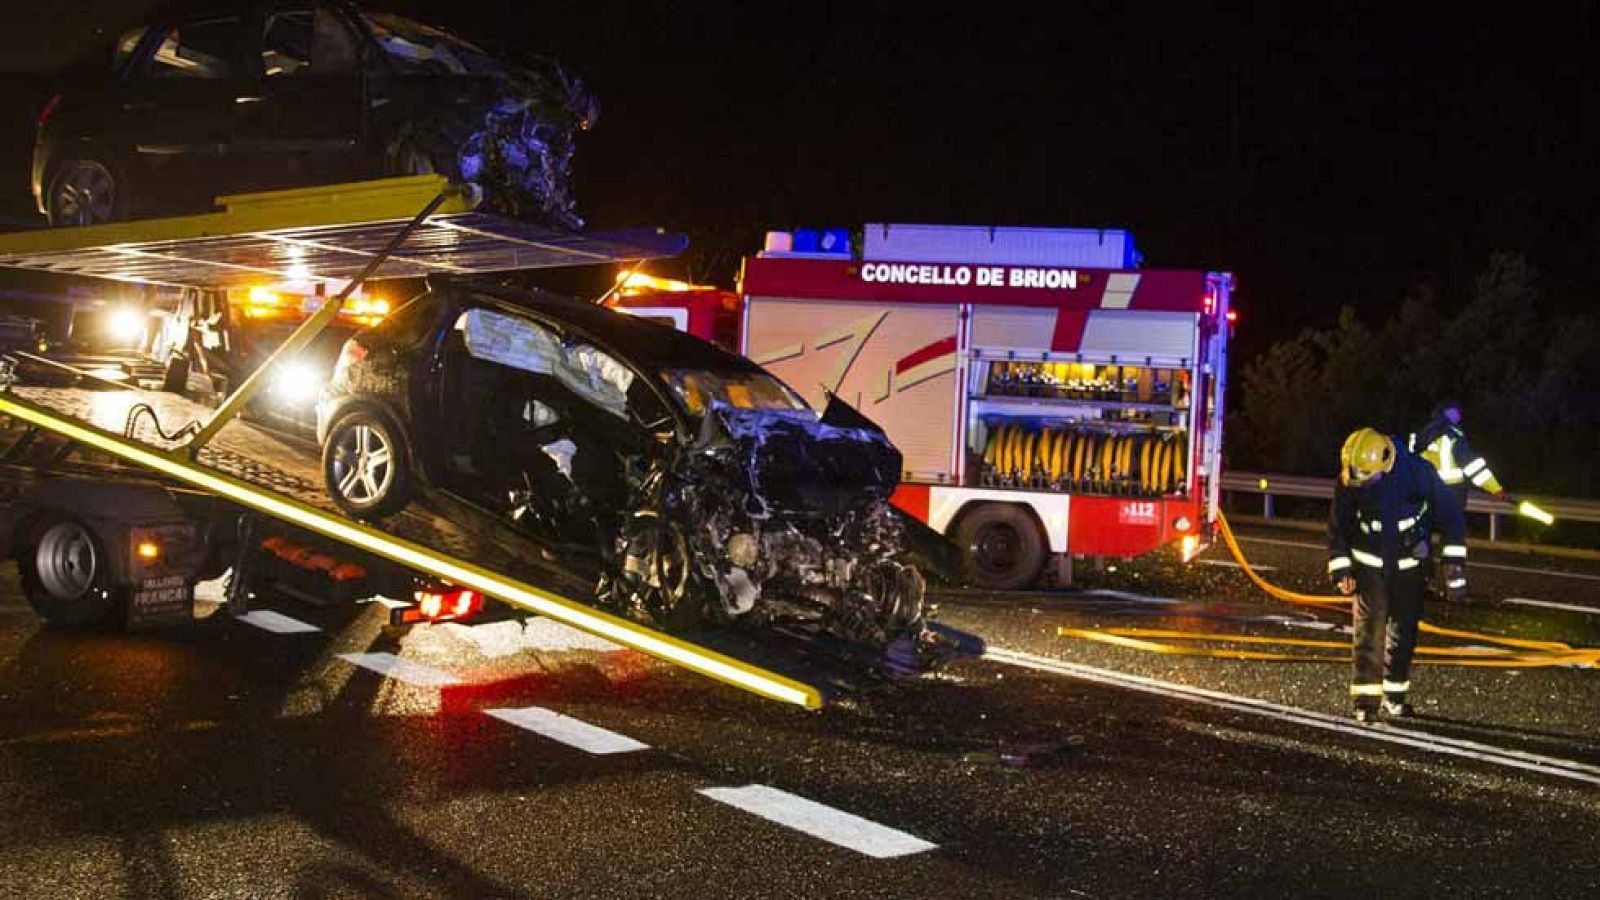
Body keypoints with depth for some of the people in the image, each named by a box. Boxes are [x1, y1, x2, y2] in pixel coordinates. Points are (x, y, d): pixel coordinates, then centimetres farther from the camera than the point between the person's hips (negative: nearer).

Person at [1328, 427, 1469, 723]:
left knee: (1404, 629, 6)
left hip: (1408, 564, 0)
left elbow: (1450, 516, -11)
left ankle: (1395, 692, 19)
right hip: (1369, 563, 0)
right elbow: (1337, 526, 0)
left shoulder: (1417, 472, -21)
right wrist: (1340, 569, 0)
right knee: (1369, 628, -9)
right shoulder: (1349, 481, -15)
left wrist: (1454, 564, -11)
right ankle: (1366, 696, -6)